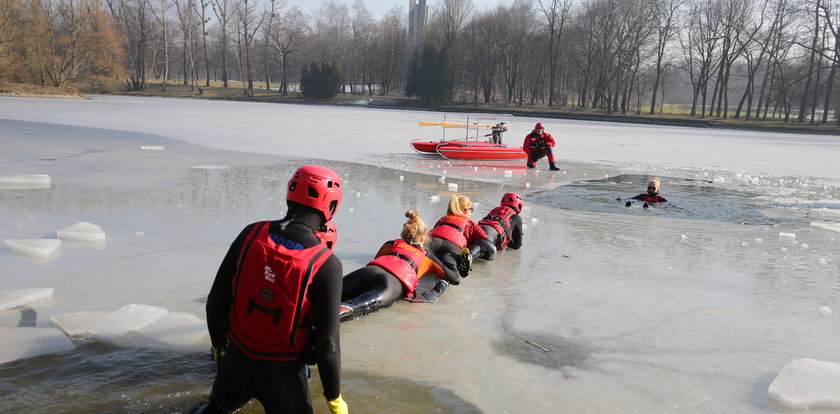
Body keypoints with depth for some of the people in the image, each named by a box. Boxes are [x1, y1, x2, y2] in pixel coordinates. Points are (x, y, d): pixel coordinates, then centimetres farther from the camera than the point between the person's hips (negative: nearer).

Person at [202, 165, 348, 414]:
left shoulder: (251, 234, -10)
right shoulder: (327, 264, -20)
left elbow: (216, 301, -2)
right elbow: (326, 340, -18)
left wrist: (218, 345, 16)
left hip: (237, 360, 6)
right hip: (283, 372, -5)